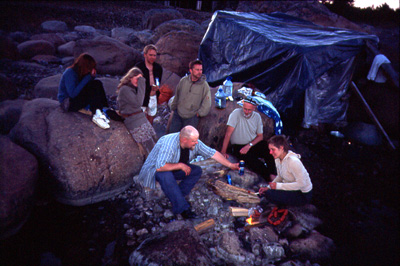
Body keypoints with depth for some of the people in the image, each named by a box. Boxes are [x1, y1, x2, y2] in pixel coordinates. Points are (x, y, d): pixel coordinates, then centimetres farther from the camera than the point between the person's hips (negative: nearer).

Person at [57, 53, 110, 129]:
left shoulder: (80, 72, 2)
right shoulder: (69, 73, -20)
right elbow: (73, 94, -28)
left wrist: (92, 76, -15)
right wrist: (87, 78, -26)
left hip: (79, 98, 8)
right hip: (67, 102, -8)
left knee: (97, 83, -13)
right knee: (92, 87, -27)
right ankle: (96, 115, -32)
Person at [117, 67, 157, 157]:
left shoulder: (133, 88, 18)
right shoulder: (125, 89, -11)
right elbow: (138, 102, -21)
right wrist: (141, 85, -16)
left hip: (142, 119, 9)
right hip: (135, 123, -9)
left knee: (155, 141, 3)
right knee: (151, 150, -10)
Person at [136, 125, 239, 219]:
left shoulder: (195, 143, -14)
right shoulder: (169, 144, -35)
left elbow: (212, 153, -6)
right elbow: (160, 167, -41)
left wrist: (230, 165, -8)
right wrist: (180, 165, -32)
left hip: (174, 169, 7)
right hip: (154, 169, -7)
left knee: (197, 171, -11)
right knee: (166, 175, -39)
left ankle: (176, 197, -11)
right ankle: (182, 208, -29)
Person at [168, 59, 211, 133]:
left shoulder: (204, 85, -11)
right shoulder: (183, 80, -2)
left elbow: (207, 105, -7)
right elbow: (176, 96, 12)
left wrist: (198, 113, -4)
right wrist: (173, 108, 17)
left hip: (191, 117, -3)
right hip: (178, 114, 3)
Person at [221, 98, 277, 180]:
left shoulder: (257, 116, 3)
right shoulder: (236, 113, -11)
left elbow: (260, 136, 5)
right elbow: (228, 133, -16)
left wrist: (249, 145, -15)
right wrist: (223, 152, -21)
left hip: (254, 144, 4)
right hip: (238, 146, -4)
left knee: (269, 148, -25)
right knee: (250, 159, -34)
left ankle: (272, 175, -26)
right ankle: (269, 176, -25)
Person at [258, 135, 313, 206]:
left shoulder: (293, 162, -30)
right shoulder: (278, 159, -3)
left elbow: (301, 184, -28)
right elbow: (280, 176, 10)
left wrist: (278, 185, -27)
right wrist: (268, 187, -4)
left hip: (303, 195, -8)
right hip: (292, 189, 8)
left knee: (269, 194, -23)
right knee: (264, 192, -1)